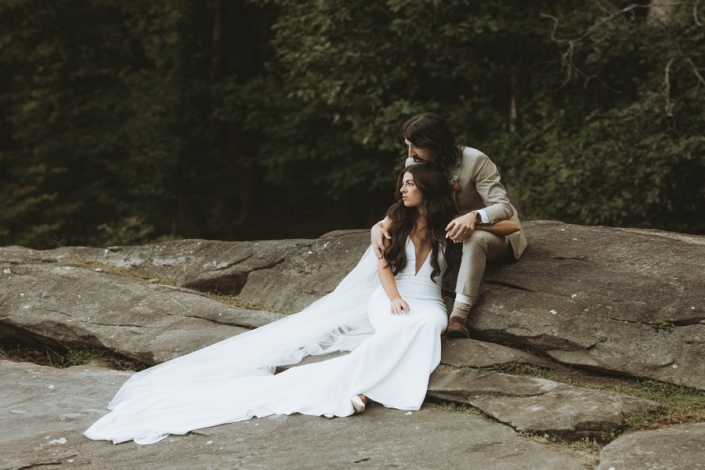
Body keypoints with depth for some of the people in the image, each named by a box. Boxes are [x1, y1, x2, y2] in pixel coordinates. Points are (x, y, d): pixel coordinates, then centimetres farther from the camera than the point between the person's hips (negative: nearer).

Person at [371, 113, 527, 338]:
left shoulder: (475, 161, -27)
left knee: (475, 238, -42)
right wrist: (379, 225, -30)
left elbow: (504, 207, -31)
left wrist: (474, 217, -53)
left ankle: (459, 315, -49)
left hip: (494, 231, -5)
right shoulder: (414, 164, -12)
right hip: (450, 230, 5)